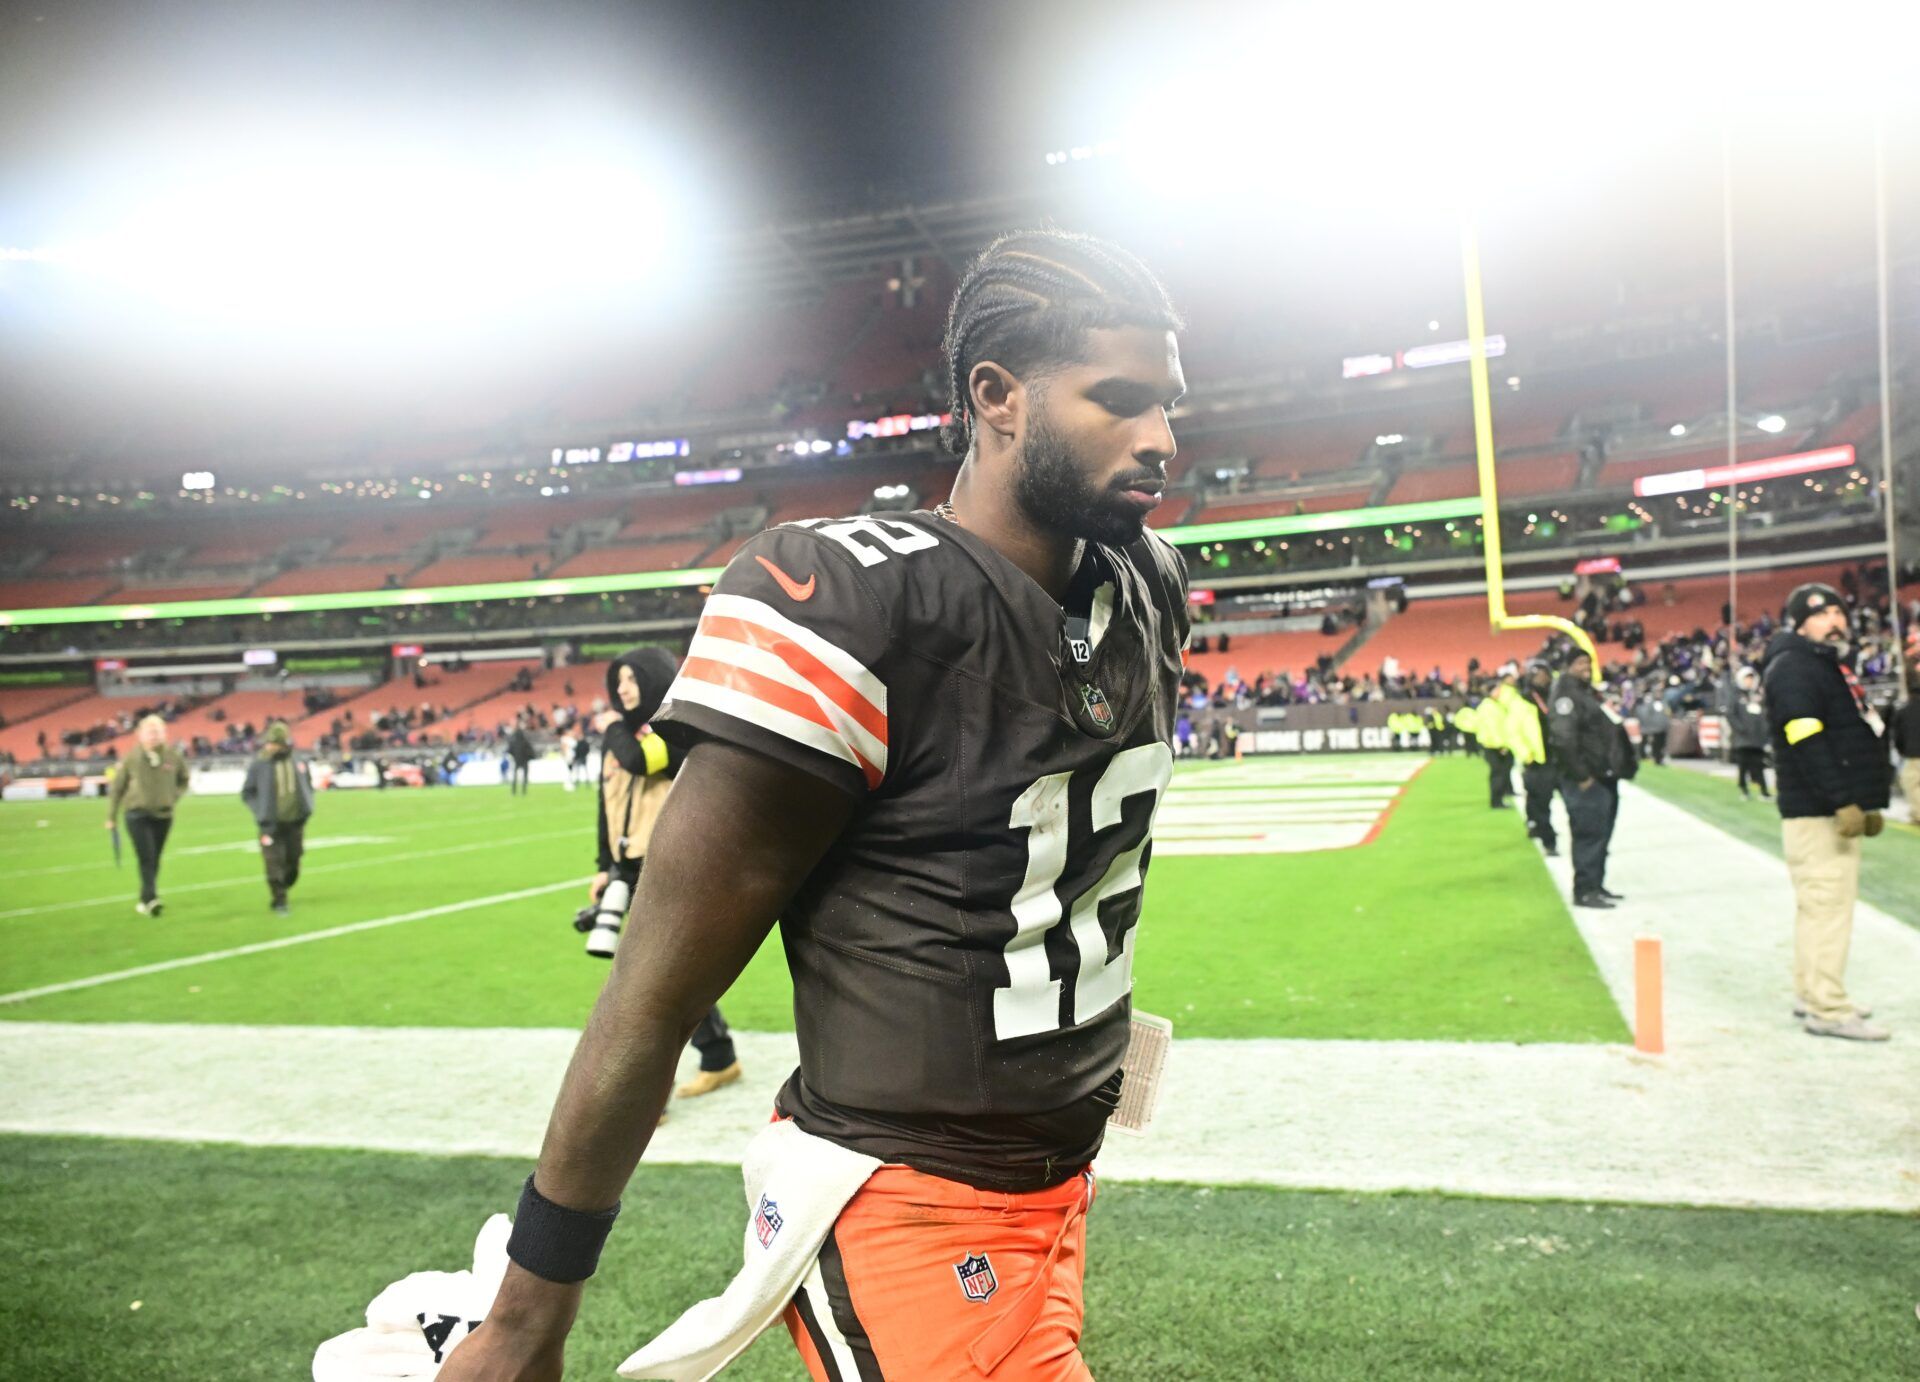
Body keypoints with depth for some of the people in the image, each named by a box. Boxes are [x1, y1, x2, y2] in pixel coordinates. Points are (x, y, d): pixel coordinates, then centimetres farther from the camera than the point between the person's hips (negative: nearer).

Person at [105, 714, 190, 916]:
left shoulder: (173, 757, -2)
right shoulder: (131, 758, -6)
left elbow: (183, 780, 17)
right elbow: (117, 788, 3)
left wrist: (174, 795, 0)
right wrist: (111, 817, 4)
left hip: (163, 816, 3)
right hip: (138, 815, -2)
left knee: (154, 860, 10)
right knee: (146, 857, -14)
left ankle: (146, 900, 23)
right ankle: (150, 899, -19)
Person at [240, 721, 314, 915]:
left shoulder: (297, 760, 2)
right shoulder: (259, 764, -7)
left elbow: (308, 784, 17)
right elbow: (247, 792, 1)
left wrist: (307, 806, 4)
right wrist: (261, 812, -10)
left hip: (295, 821, 3)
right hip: (272, 824, -3)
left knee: (293, 863, 10)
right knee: (275, 864, -6)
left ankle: (280, 890, 34)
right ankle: (278, 902, 4)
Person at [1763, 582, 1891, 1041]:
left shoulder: (1829, 666, 21)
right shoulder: (1792, 668, -11)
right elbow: (1808, 744, -21)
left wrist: (1869, 802, 20)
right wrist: (1842, 802, -25)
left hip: (1841, 810, 10)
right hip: (1816, 813, -10)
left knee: (1821, 905, 14)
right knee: (1827, 905, -10)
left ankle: (1812, 997, 21)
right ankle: (1827, 1009, -7)